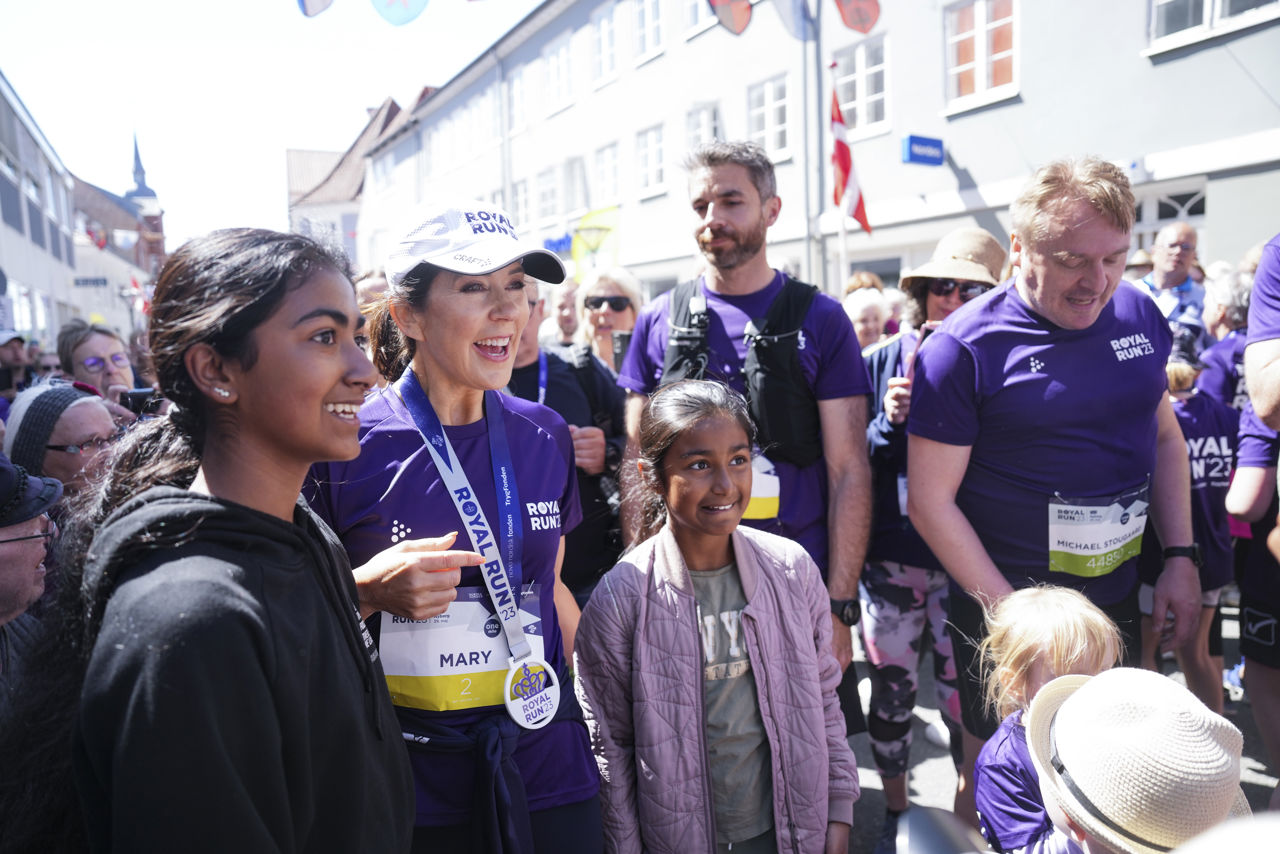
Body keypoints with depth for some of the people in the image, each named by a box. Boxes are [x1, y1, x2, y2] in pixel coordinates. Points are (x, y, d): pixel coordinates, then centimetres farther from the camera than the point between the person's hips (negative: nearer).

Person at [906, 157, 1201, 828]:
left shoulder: (1139, 314, 0)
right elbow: (930, 500, -16)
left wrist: (1181, 557, 3)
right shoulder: (965, 347, -17)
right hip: (1005, 602, -5)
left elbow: (1165, 436, 12)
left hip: (1120, 597, 5)